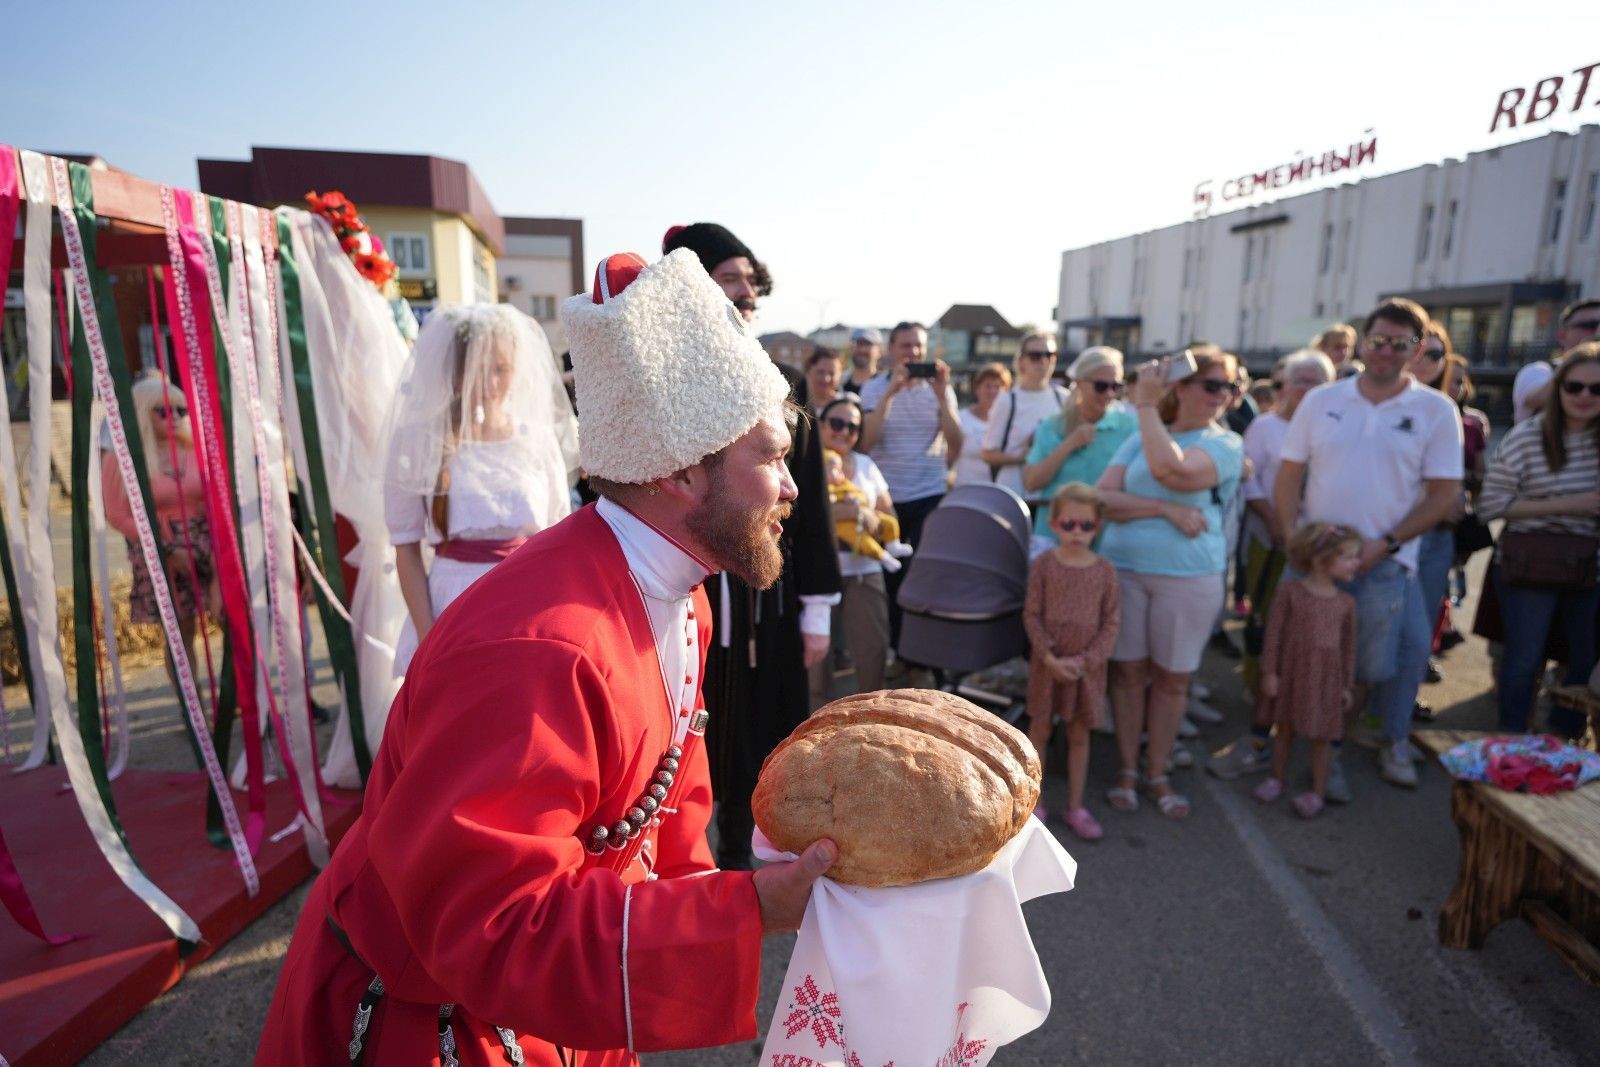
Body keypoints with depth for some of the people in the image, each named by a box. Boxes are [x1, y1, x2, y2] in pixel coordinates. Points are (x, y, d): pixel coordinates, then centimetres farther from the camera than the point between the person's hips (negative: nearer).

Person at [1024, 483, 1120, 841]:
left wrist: (1085, 660, -13)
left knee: (1079, 735, 12)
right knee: (1040, 730, 10)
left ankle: (1075, 807, 25)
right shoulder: (1043, 564, -8)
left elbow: (1111, 623, -3)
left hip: (1087, 666, 1)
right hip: (1047, 663, -1)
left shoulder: (1105, 571, -5)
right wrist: (1049, 656, -16)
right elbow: (1031, 614, -7)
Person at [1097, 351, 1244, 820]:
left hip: (1189, 578, -1)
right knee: (1128, 672, 7)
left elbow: (1172, 470, -24)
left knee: (1172, 680, 9)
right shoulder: (1140, 439, 7)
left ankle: (1158, 773, 26)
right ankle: (1126, 769, 23)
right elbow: (1104, 499, -4)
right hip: (1123, 569, 2)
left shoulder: (1225, 443, -2)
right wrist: (1165, 509, -17)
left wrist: (1146, 405, -16)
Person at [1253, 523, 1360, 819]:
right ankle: (1277, 779, 29)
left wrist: (1347, 684, 8)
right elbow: (1274, 633, -8)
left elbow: (1349, 645, 7)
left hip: (1327, 677, 2)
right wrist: (1269, 672, -9)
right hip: (1291, 672, -1)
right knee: (1286, 729, 13)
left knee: (1322, 736, 7)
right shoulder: (1290, 592, -9)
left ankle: (1317, 792, 19)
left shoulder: (1346, 602, 0)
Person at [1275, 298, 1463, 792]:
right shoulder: (1321, 401, 4)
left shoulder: (1436, 410, -1)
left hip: (1382, 565, -1)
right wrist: (1294, 538, -8)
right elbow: (1289, 476, 3)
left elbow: (1445, 492, -3)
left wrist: (1385, 545, -13)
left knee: (1371, 668, 3)